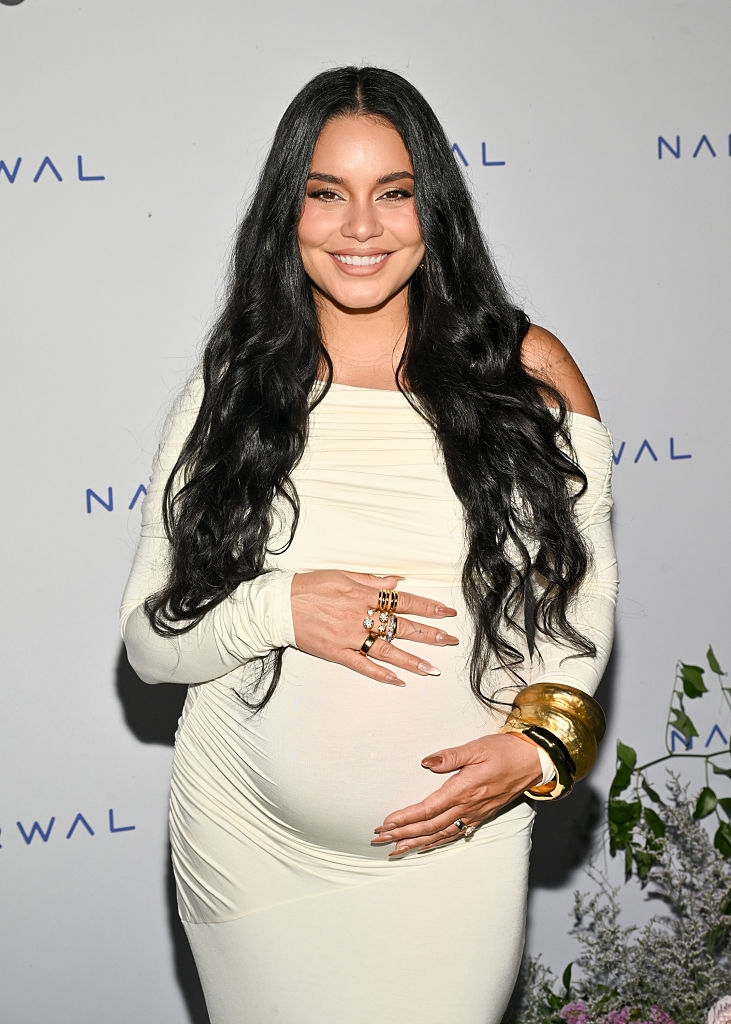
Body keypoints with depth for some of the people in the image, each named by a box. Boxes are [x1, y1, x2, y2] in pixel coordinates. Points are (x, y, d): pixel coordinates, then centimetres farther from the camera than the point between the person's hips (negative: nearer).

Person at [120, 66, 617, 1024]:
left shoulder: (529, 372, -4)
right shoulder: (226, 398, -3)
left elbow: (582, 587, 3)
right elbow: (149, 638, -2)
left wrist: (540, 743, -13)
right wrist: (278, 609, -21)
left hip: (456, 844, 0)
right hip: (251, 847, 1)